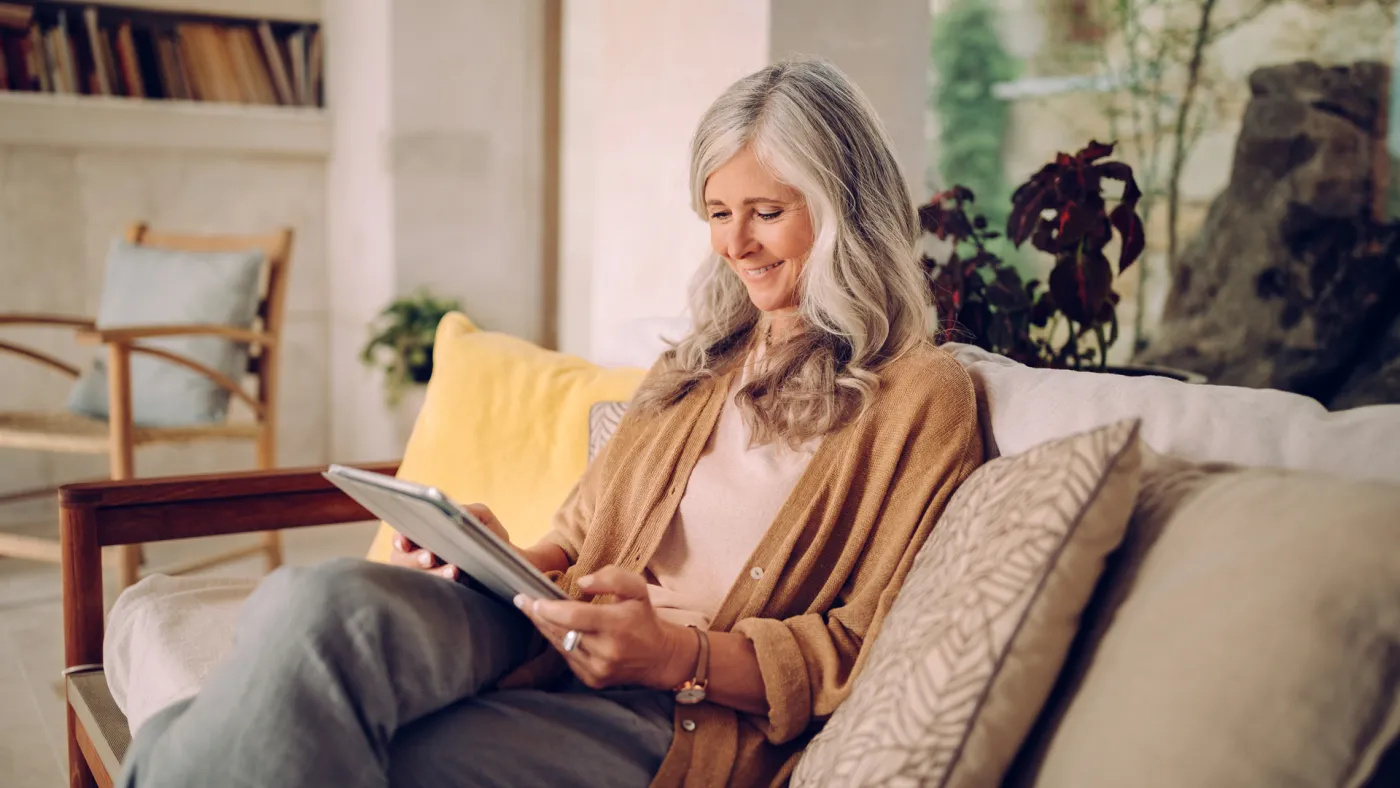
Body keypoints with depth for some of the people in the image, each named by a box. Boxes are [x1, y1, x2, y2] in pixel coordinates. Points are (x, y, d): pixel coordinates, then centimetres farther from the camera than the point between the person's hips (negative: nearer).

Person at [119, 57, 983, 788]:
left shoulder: (920, 398, 4)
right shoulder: (697, 365, 25)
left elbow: (867, 654, -2)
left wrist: (682, 654, -15)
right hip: (547, 641, 6)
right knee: (318, 599, -30)